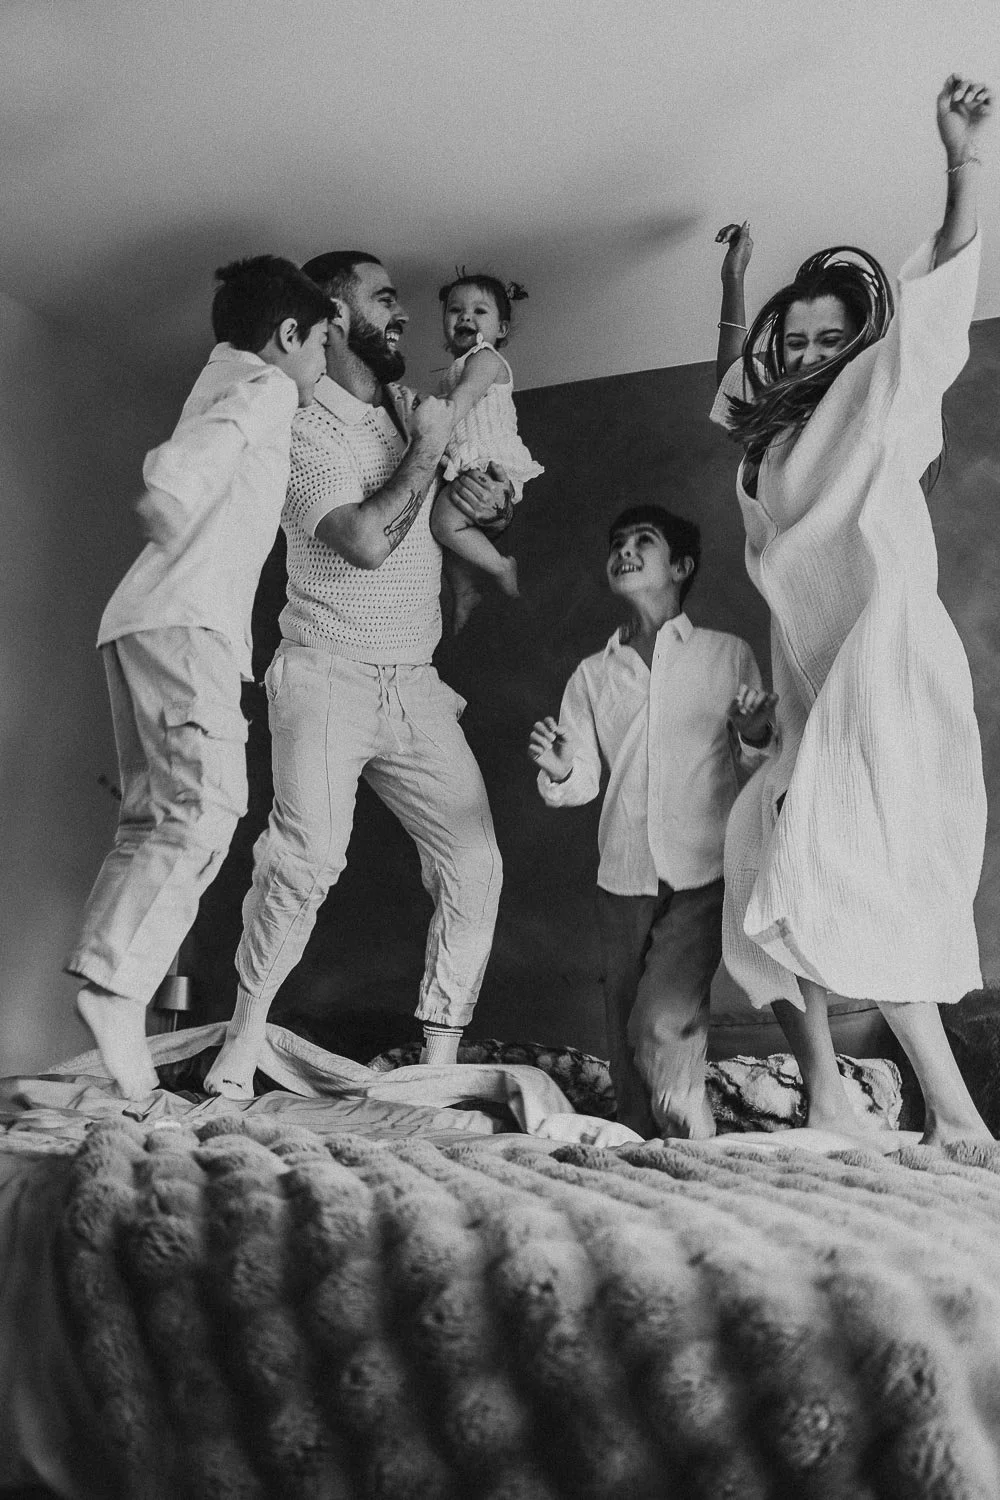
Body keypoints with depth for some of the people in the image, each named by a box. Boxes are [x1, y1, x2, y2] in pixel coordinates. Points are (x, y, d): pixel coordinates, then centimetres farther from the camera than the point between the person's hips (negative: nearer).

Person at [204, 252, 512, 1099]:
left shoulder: (411, 410, 16)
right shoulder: (306, 426, -5)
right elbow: (367, 539, -21)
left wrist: (490, 504, 2)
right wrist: (426, 450, -8)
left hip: (416, 686, 6)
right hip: (328, 678, -6)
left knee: (475, 864, -4)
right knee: (309, 855, -24)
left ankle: (440, 1064, 6)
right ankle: (241, 1051, -7)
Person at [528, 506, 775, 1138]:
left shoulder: (729, 655, 4)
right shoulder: (592, 675, 12)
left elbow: (756, 776, 5)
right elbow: (583, 784, 7)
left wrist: (755, 738, -16)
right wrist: (559, 772, -14)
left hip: (703, 877, -3)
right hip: (623, 880, 3)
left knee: (664, 1025, -16)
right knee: (626, 1041, 9)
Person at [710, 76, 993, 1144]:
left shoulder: (883, 400, 6)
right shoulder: (775, 432, 22)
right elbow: (732, 378, 42)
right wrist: (734, 285, 39)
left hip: (888, 664, -7)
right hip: (814, 690, 8)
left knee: (840, 881, -20)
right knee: (773, 885, -1)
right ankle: (825, 1103, 3)